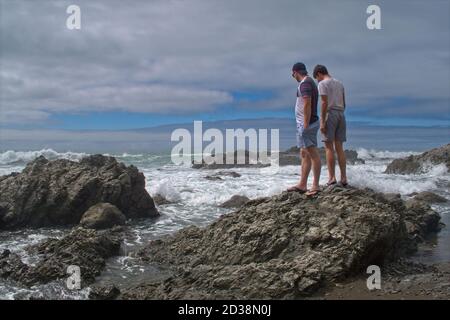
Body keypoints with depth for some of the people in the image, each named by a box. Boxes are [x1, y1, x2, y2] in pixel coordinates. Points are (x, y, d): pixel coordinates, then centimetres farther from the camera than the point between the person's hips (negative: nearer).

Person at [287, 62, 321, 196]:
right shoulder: (310, 82, 19)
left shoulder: (305, 83, -13)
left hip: (307, 124, -11)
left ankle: (315, 186, -6)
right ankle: (302, 185, 18)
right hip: (304, 124, 11)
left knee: (313, 154, -8)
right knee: (304, 154, 12)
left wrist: (306, 124, -23)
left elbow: (307, 104, -22)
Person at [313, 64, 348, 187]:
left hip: (329, 114, -7)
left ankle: (332, 178, -9)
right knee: (339, 148, 7)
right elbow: (343, 104, 17)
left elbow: (324, 103, -14)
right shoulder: (339, 83, 19)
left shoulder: (322, 84, -4)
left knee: (329, 148, -5)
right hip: (341, 115, 7)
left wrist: (322, 122, -15)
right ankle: (344, 178, 5)